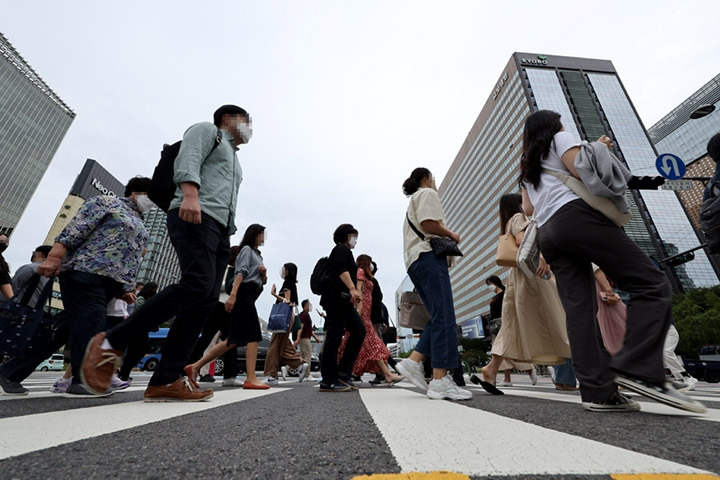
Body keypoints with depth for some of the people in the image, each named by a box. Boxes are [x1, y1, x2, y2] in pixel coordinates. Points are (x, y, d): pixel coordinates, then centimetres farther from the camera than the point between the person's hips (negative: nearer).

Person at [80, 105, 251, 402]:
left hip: (220, 228, 8)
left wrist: (228, 235, 20)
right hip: (195, 216, -8)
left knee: (206, 301, -6)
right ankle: (111, 343, -13)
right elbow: (188, 160, -6)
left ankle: (165, 381, -7)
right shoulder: (206, 130, 15)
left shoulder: (234, 159, 37)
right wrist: (190, 195, -23)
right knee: (197, 284, -28)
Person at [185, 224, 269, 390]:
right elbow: (241, 272, -15)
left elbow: (263, 282, 27)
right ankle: (251, 379, -12)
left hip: (249, 297, 9)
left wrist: (264, 273, 4)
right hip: (243, 294, -9)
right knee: (253, 335, -12)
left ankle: (195, 367, 8)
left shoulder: (257, 254, 27)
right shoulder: (247, 249, 1)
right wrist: (232, 294, -25)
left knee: (234, 340, 5)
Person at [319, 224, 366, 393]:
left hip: (343, 301, 10)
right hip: (337, 299, -10)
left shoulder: (344, 252, 28)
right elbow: (342, 270, -22)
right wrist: (352, 288, -35)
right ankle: (328, 381, -2)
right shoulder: (341, 249, -3)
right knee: (334, 337, -8)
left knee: (359, 331, 6)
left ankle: (343, 372, 8)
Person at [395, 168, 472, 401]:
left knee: (439, 317, 6)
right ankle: (440, 381, -16)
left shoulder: (413, 201, 33)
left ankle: (413, 362, -1)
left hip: (414, 260, 10)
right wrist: (452, 235, 0)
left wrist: (446, 238, 20)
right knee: (444, 317, -14)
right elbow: (428, 223, -14)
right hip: (428, 255, -10)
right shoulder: (427, 193, 4)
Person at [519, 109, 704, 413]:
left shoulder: (527, 167, 33)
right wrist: (599, 149, 15)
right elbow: (582, 172, -2)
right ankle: (638, 369, -21)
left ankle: (598, 392, -8)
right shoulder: (560, 138, 14)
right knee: (652, 284, -6)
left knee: (578, 308, -2)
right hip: (576, 216, -7)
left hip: (548, 234, 7)